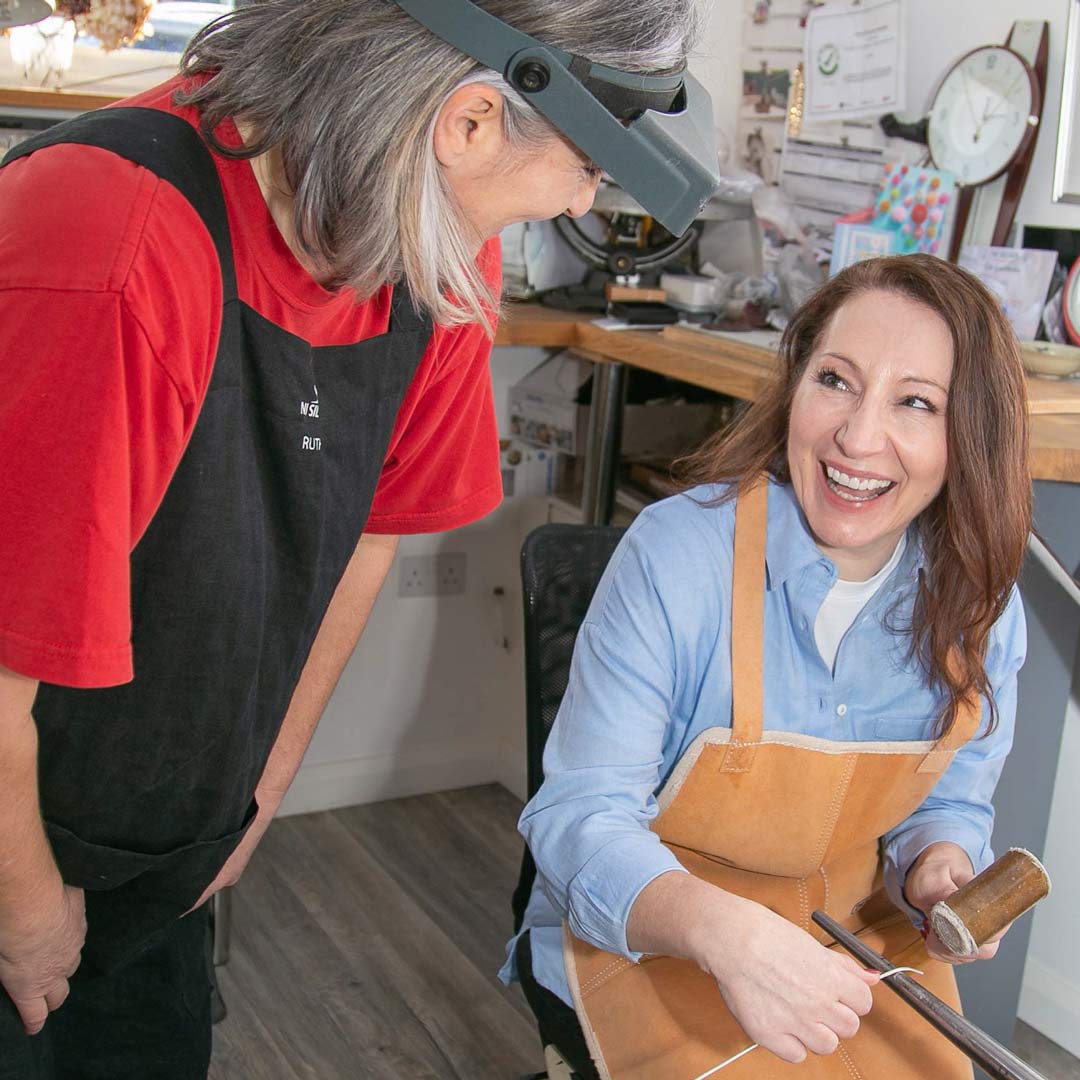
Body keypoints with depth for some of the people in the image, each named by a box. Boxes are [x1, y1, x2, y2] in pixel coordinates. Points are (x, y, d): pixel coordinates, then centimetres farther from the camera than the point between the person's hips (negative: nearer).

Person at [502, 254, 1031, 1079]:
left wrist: (941, 869, -16)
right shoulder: (677, 553, -23)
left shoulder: (982, 607, -8)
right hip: (641, 942, -4)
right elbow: (579, 817, -22)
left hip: (851, 938, 4)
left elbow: (950, 805, 8)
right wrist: (720, 928, -40)